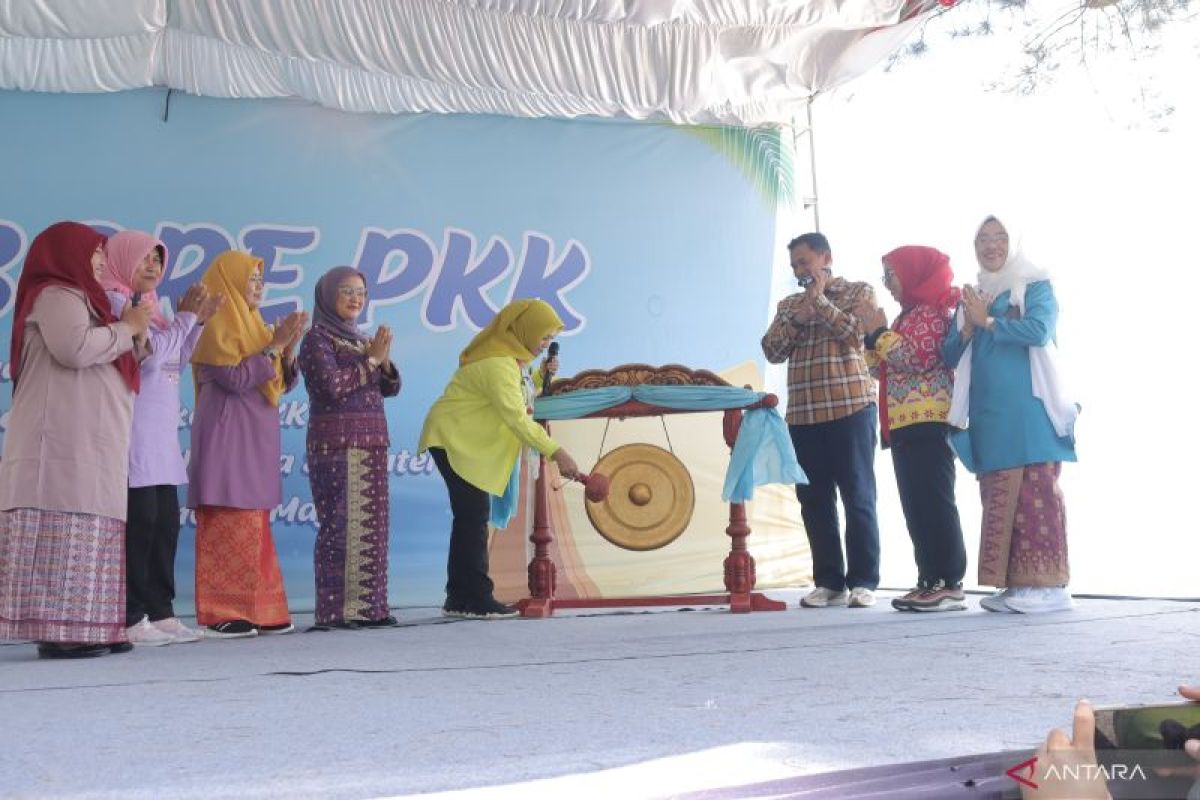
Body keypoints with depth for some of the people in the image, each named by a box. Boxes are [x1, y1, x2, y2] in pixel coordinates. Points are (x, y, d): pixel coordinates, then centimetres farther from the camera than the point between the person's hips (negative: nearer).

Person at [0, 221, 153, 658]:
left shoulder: (76, 298, 28)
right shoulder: (56, 295, -3)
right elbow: (74, 348, -20)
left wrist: (132, 329, 18)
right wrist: (127, 327, -7)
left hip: (87, 443, 10)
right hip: (65, 442, -10)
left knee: (85, 535, 5)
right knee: (66, 527, -13)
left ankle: (83, 629, 4)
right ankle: (59, 631, -14)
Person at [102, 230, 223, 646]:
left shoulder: (148, 305, 19)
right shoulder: (114, 302, -7)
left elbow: (175, 362, 21)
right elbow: (149, 355, -16)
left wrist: (198, 322, 11)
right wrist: (184, 316, -6)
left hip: (161, 432, 9)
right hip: (133, 430, -9)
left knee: (165, 522, 8)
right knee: (139, 521, -9)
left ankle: (160, 612, 13)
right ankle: (130, 618, -4)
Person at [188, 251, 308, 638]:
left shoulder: (255, 326, 20)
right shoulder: (216, 326, -5)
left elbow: (282, 383, 16)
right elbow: (236, 378, -16)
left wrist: (288, 347, 0)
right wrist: (274, 344, -14)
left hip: (256, 439, 8)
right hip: (228, 439, -8)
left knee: (253, 526, 7)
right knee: (229, 526, -9)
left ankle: (257, 610, 9)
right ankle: (223, 613, -7)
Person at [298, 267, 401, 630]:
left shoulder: (360, 340, 19)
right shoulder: (317, 338, -3)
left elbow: (390, 388, 14)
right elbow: (332, 385, -17)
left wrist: (384, 361, -5)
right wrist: (370, 360, -10)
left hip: (370, 443, 7)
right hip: (336, 443, -7)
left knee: (372, 525, 5)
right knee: (341, 525, -9)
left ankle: (367, 605, 10)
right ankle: (336, 609, -5)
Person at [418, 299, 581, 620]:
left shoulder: (507, 354, 11)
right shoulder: (497, 364, -22)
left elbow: (512, 408, 19)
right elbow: (516, 418, -27)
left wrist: (525, 407, -2)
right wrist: (556, 453, -28)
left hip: (466, 443, 10)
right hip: (454, 440, -10)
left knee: (470, 519, 8)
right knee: (474, 518, -11)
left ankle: (460, 598, 12)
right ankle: (477, 599, -9)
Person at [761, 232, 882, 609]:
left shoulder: (859, 291, 8)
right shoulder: (788, 304, 20)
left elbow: (858, 334, -9)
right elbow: (772, 351, 8)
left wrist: (821, 300, -5)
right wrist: (797, 318, -5)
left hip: (850, 408, -4)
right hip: (803, 415, 5)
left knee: (857, 497, -2)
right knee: (814, 500, 5)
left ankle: (863, 581, 4)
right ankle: (828, 581, 12)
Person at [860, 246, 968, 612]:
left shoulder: (930, 313, -5)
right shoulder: (909, 316, 23)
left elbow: (918, 359, -19)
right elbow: (890, 369, 25)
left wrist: (880, 332, -10)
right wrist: (873, 338, 12)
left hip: (926, 421, -10)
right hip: (906, 424, 10)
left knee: (934, 502, -11)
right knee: (916, 505, 7)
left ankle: (950, 584, -10)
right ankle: (930, 581, 10)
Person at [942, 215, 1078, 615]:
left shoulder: (1035, 285, 5)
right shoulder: (971, 298, 20)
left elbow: (1039, 330, -14)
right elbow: (950, 355, 16)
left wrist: (988, 321, -6)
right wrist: (968, 327, -3)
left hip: (1029, 407, -6)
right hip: (988, 413, 6)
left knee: (1035, 491, -10)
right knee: (999, 497, 4)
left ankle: (1049, 584, -8)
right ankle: (1014, 584, 8)